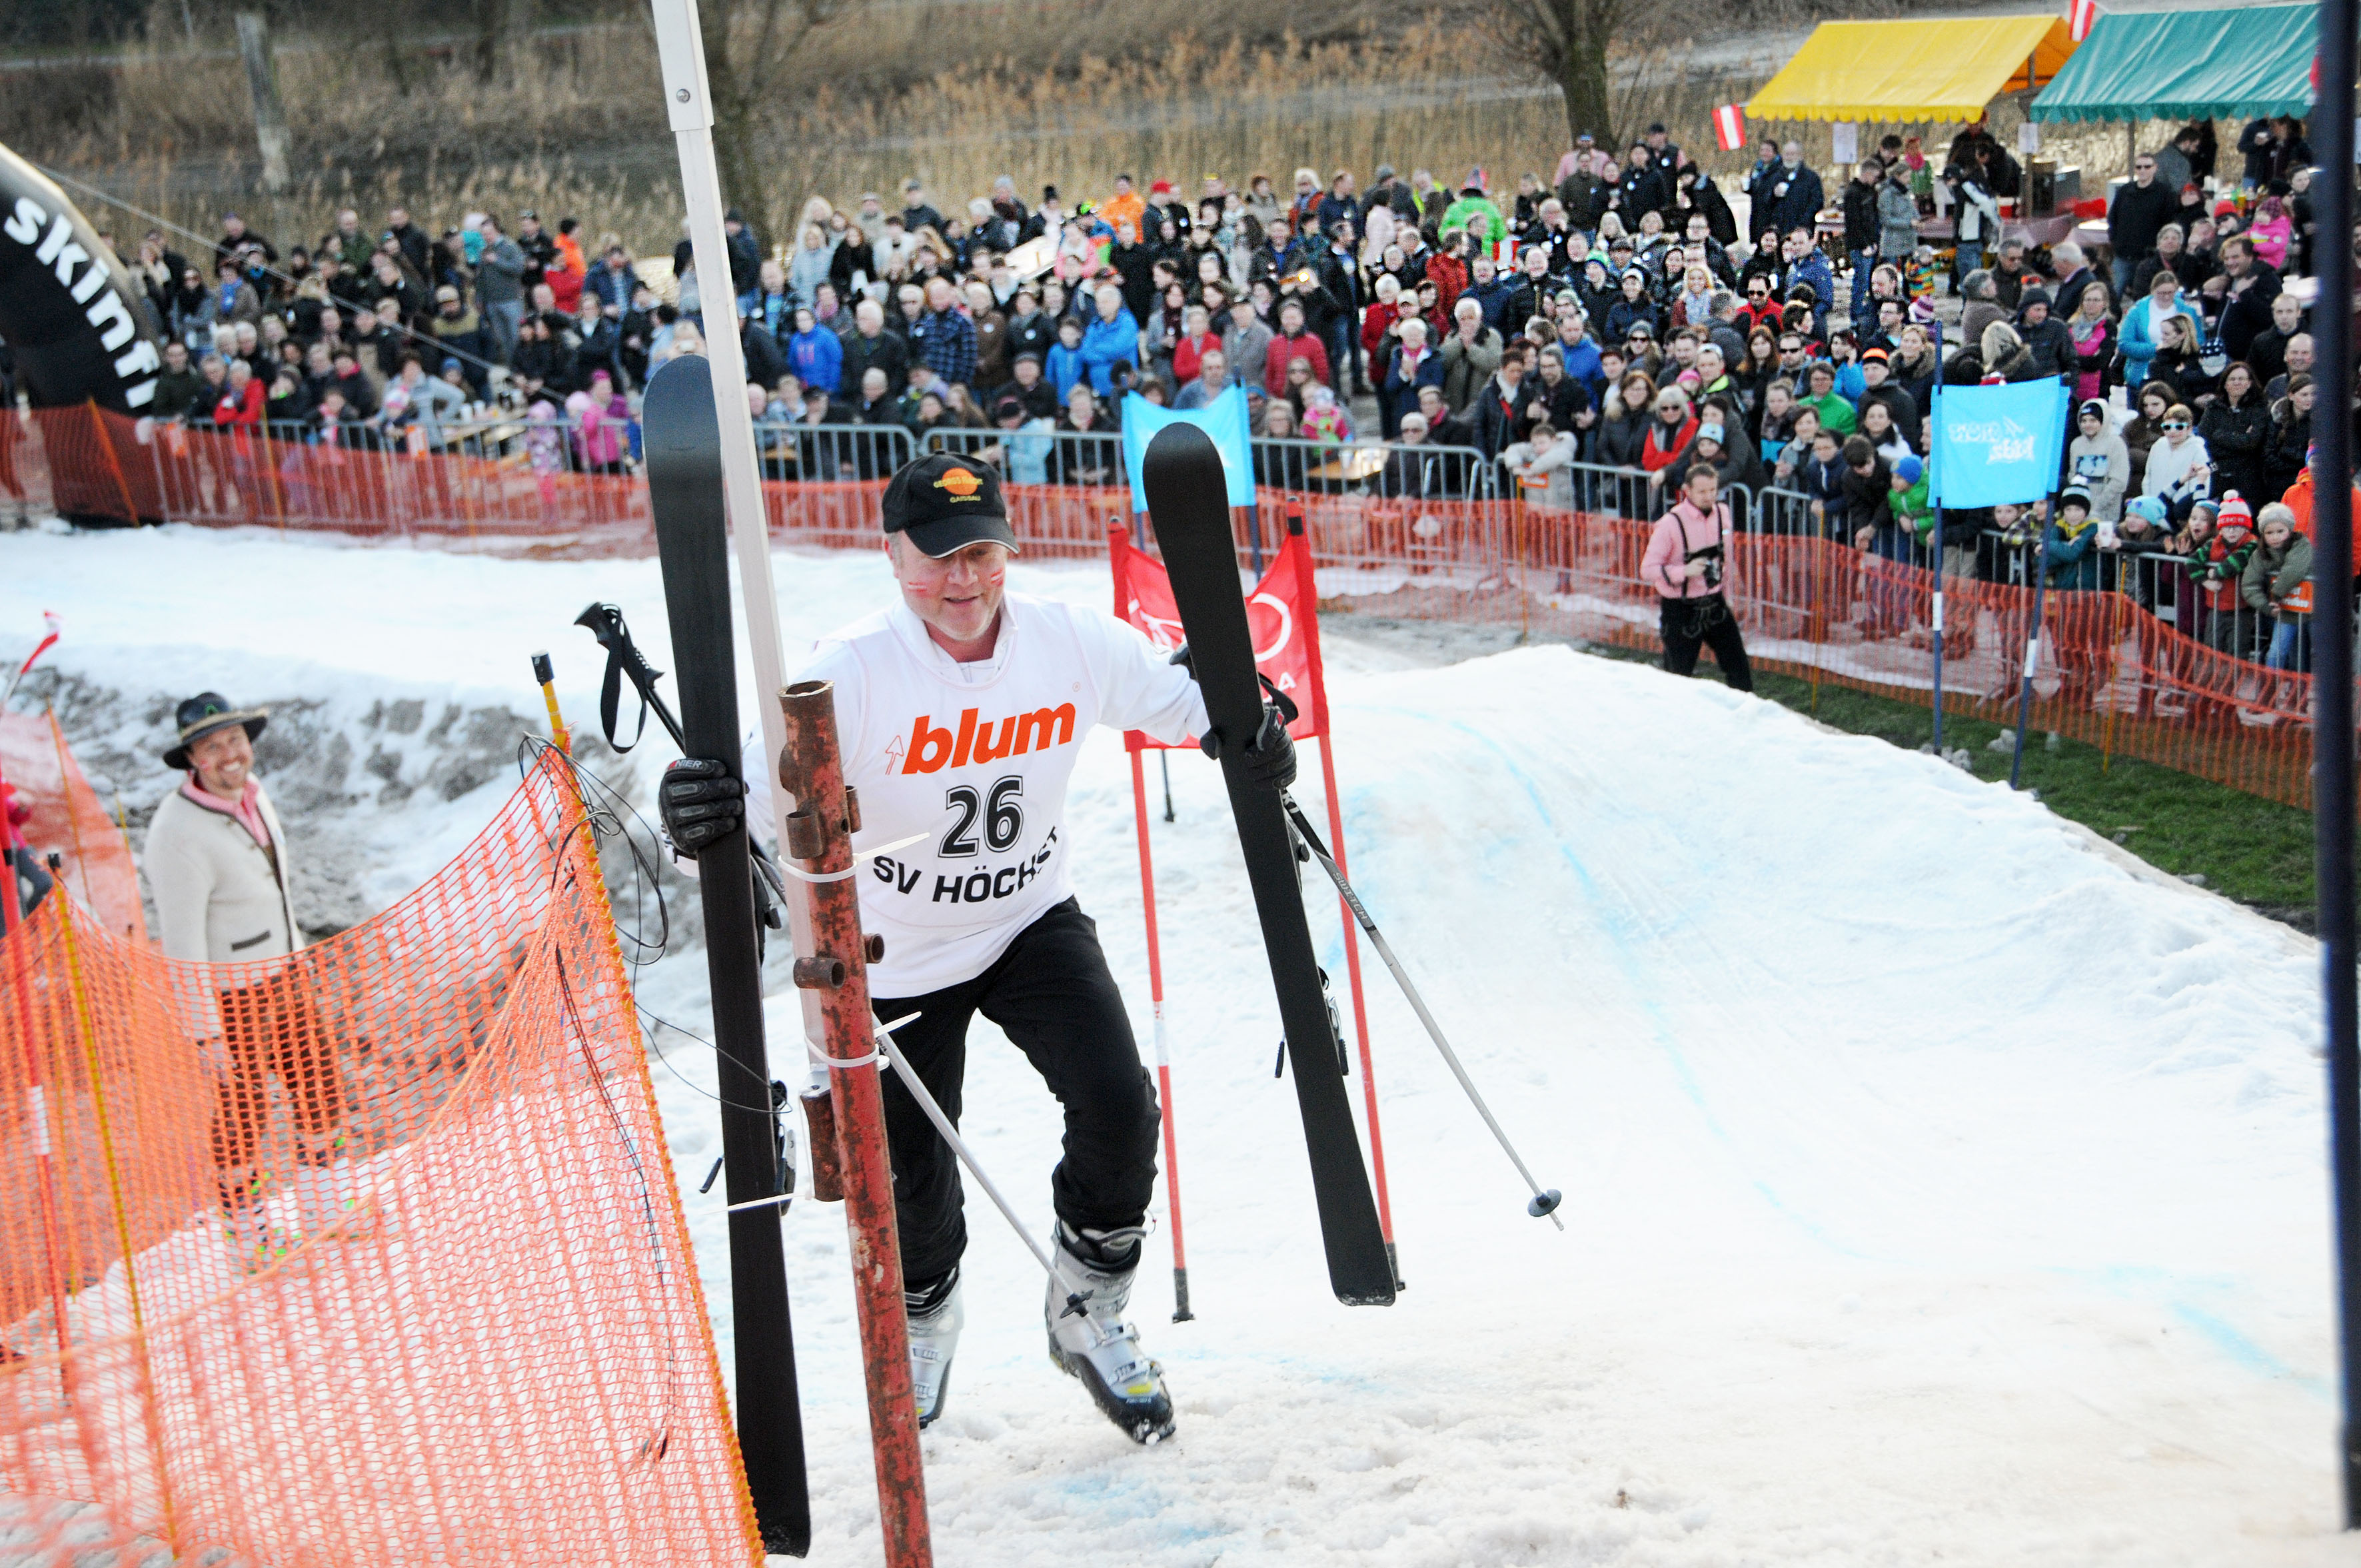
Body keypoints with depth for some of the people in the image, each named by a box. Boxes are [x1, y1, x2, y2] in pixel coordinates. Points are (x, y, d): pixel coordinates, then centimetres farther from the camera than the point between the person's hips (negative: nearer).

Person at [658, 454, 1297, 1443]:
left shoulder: (1074, 644, -14)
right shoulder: (853, 672, -25)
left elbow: (1180, 699, 2)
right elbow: (770, 774, -31)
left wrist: (1249, 737, -17)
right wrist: (708, 807, -54)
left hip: (1032, 922, 2)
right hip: (895, 953, -2)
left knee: (1118, 1106, -17)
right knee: (912, 1175, 8)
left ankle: (1089, 1315, 10)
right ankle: (923, 1315, 45)